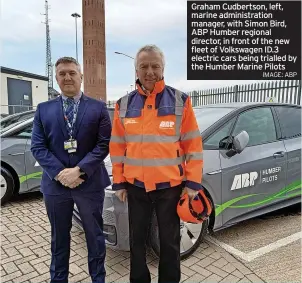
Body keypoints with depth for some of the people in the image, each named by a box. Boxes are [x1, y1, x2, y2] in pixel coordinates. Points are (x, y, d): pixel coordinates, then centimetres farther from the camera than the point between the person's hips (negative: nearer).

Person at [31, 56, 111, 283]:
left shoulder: (98, 108, 1)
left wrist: (79, 170, -16)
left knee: (95, 236, 13)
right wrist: (60, 172, -13)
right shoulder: (43, 109, 7)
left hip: (90, 183, -1)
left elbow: (104, 144, -6)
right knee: (59, 238, 19)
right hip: (55, 184, 2)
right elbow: (38, 147, 0)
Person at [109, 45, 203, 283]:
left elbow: (193, 145, -3)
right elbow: (117, 147, 6)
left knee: (170, 241, 15)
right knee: (137, 240, 18)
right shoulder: (124, 105, 2)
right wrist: (119, 182, 5)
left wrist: (193, 182, -5)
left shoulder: (181, 101, -4)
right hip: (136, 186, 3)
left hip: (171, 185, -2)